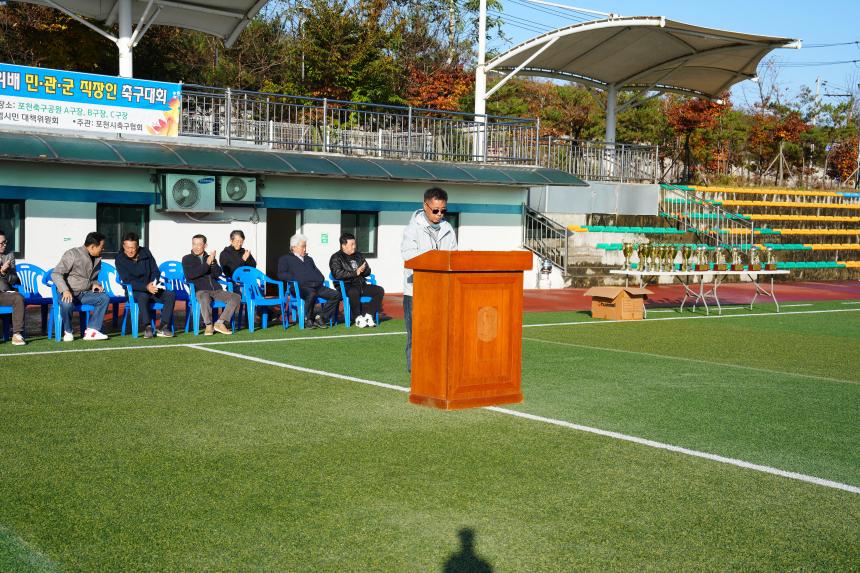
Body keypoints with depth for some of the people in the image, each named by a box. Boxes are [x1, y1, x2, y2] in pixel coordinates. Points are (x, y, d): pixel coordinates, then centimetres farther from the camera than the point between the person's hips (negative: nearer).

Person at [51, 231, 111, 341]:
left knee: (104, 298, -20)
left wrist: (95, 284, 4)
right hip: (69, 293, -6)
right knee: (67, 304, -39)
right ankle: (68, 332, -11)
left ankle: (91, 331, -20)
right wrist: (65, 290, -30)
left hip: (85, 293, 6)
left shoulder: (97, 259, 13)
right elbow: (56, 274, -16)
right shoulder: (72, 254, -10)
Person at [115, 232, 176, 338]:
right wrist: (146, 287, -31)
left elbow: (156, 272, 7)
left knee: (171, 295, -20)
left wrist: (153, 285, -15)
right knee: (143, 296, -38)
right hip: (134, 291, -4)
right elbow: (127, 281, -17)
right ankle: (147, 327, -34)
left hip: (151, 288, 4)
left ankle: (163, 327, -26)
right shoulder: (120, 259, -9)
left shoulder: (145, 253, 2)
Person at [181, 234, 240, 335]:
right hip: (200, 291, -4)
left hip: (216, 290, 4)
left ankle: (219, 323, -24)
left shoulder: (210, 258, 21)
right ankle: (208, 325, -32)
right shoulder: (187, 259, 10)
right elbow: (190, 275, -8)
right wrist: (207, 263, -12)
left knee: (236, 297, -19)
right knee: (204, 297, -40)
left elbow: (218, 274, 6)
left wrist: (213, 261, -11)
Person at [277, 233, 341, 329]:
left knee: (336, 295, -18)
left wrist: (320, 280, 9)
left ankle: (321, 318, -17)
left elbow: (318, 273, 33)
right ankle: (307, 319, -22)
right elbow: (281, 274, 2)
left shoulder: (309, 259, 35)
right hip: (301, 287, -6)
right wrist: (296, 279, -13)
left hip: (317, 286, 6)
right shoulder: (285, 259, 17)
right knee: (311, 294, -41)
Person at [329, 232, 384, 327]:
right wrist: (355, 272, -16)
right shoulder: (336, 258, 1)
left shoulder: (359, 256, 21)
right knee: (354, 292, -39)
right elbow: (337, 274, -16)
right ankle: (358, 317, -26)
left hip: (361, 285, 7)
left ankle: (368, 315, -16)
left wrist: (363, 270, -4)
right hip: (346, 286, -7)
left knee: (379, 290, -13)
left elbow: (368, 271, 22)